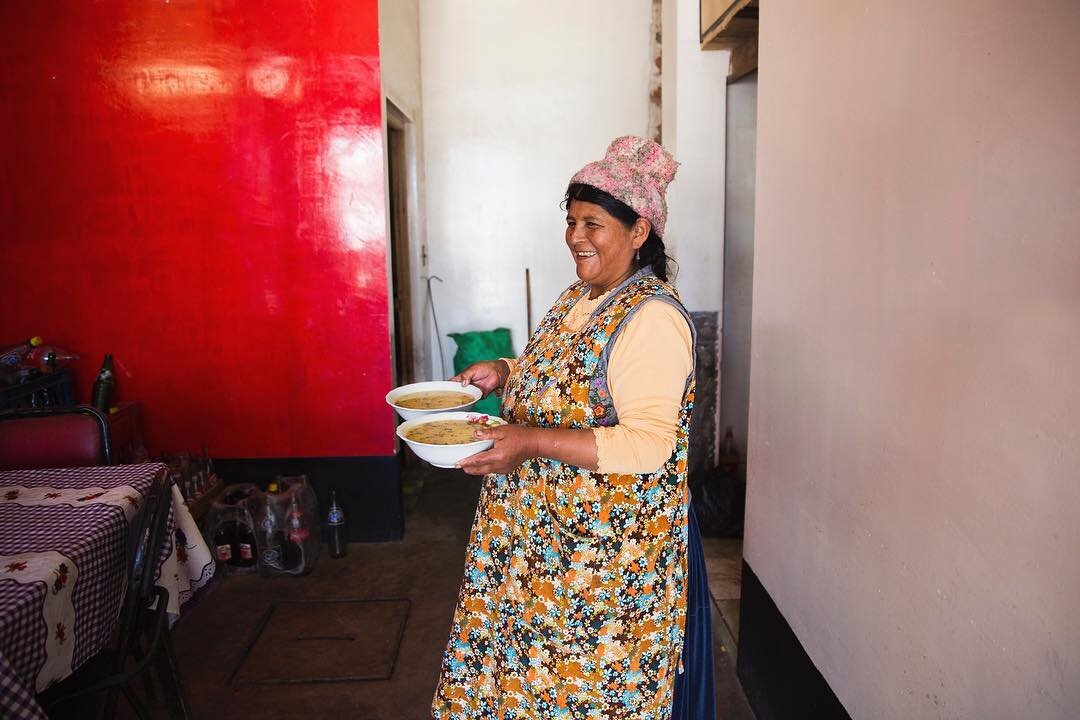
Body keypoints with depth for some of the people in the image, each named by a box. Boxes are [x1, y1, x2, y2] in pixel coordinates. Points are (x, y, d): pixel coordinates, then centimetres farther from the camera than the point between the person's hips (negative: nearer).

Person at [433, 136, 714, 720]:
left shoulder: (653, 316, -21)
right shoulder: (580, 297, 8)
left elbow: (649, 444, -27)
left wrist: (530, 441, -33)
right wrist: (503, 373, 2)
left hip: (611, 542, -8)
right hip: (545, 527, 9)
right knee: (538, 655, 22)